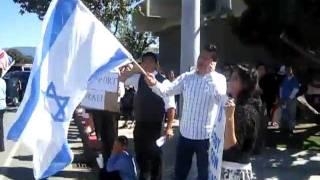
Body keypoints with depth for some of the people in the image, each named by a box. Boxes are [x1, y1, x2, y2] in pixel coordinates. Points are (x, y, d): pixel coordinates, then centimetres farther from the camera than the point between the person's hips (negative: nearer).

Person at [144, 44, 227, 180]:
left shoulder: (219, 79, -5)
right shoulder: (187, 77, 2)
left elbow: (220, 96, -24)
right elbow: (166, 90, -6)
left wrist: (210, 74, -18)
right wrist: (155, 84, -26)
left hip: (206, 136, -3)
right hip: (185, 134, 3)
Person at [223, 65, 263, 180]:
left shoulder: (245, 111, -20)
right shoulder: (239, 106, 9)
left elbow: (229, 145, -27)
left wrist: (229, 116, -36)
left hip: (233, 170, -10)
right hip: (229, 168, 10)